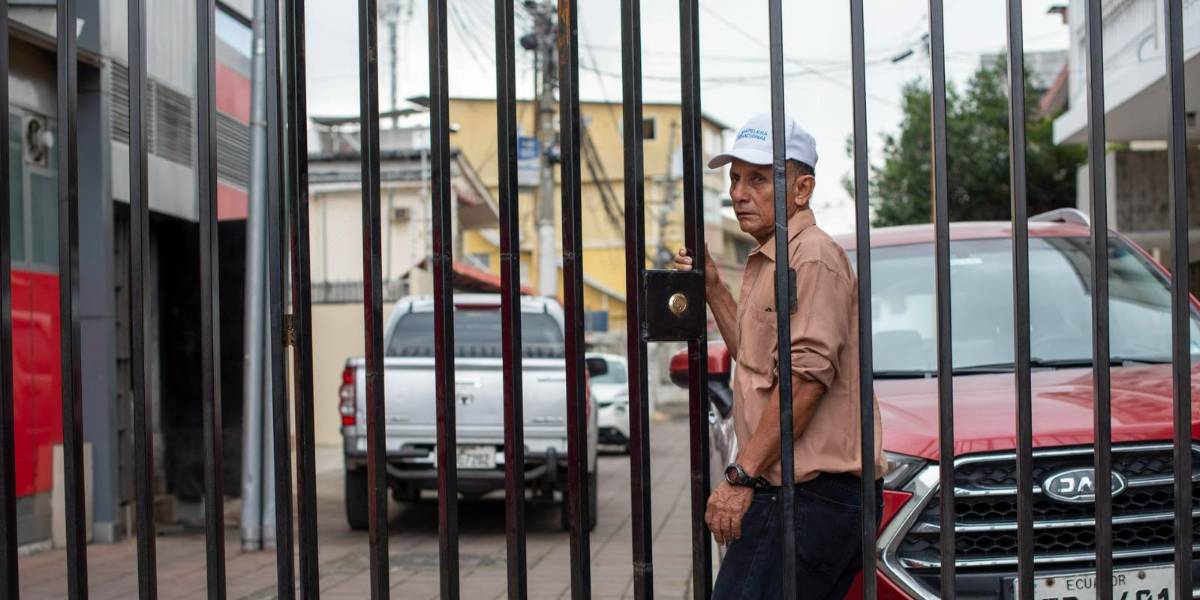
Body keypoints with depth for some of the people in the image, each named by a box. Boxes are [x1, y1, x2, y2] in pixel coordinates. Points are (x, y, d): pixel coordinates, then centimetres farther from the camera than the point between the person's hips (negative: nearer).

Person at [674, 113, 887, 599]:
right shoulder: (769, 263, 22)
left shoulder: (813, 258, -11)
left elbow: (805, 378, -19)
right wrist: (714, 289, 25)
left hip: (811, 495, -10)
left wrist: (741, 476, -20)